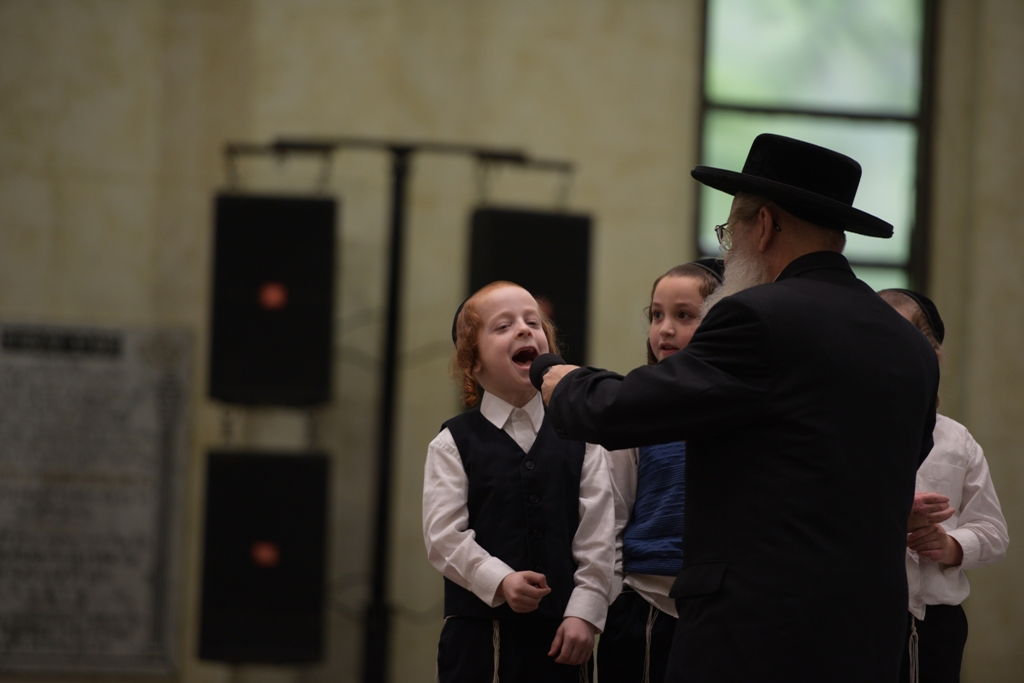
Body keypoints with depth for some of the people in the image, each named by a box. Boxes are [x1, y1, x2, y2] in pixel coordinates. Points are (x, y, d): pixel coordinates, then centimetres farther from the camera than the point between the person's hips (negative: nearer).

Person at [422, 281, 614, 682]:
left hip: (559, 633, 2)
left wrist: (583, 612, -7)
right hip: (479, 631, -2)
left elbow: (596, 536, 3)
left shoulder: (578, 439, 7)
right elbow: (444, 535, -8)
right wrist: (500, 581, -22)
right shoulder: (453, 444, 2)